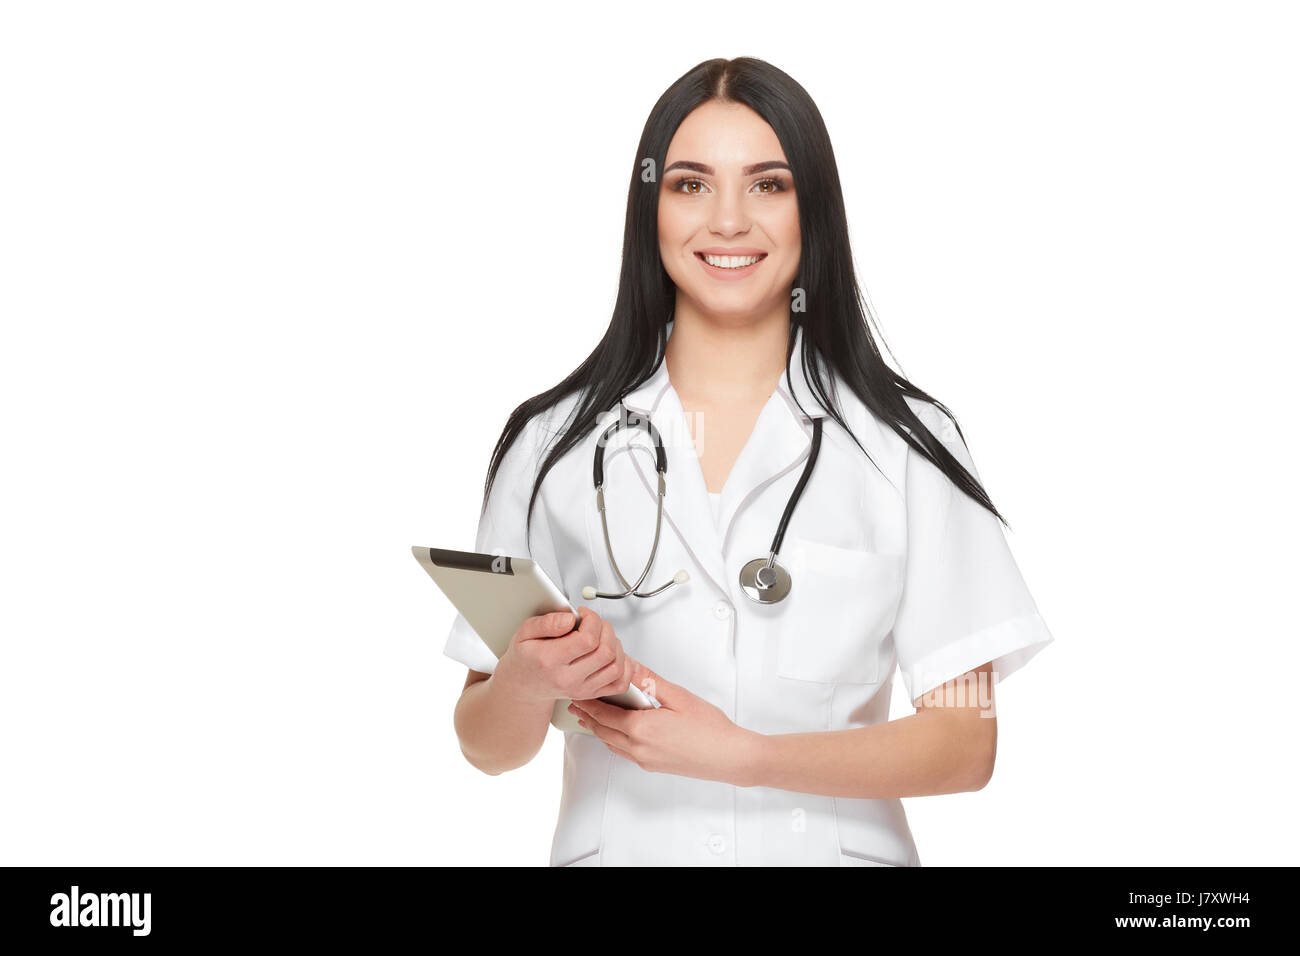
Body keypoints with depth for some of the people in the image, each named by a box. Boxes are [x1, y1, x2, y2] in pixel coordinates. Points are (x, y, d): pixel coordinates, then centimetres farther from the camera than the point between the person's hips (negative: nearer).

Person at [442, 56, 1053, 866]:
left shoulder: (905, 442, 1)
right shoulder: (553, 441, 4)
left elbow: (967, 744, -3)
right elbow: (488, 745, 6)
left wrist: (744, 754, -14)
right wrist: (529, 680, -15)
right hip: (619, 845, 3)